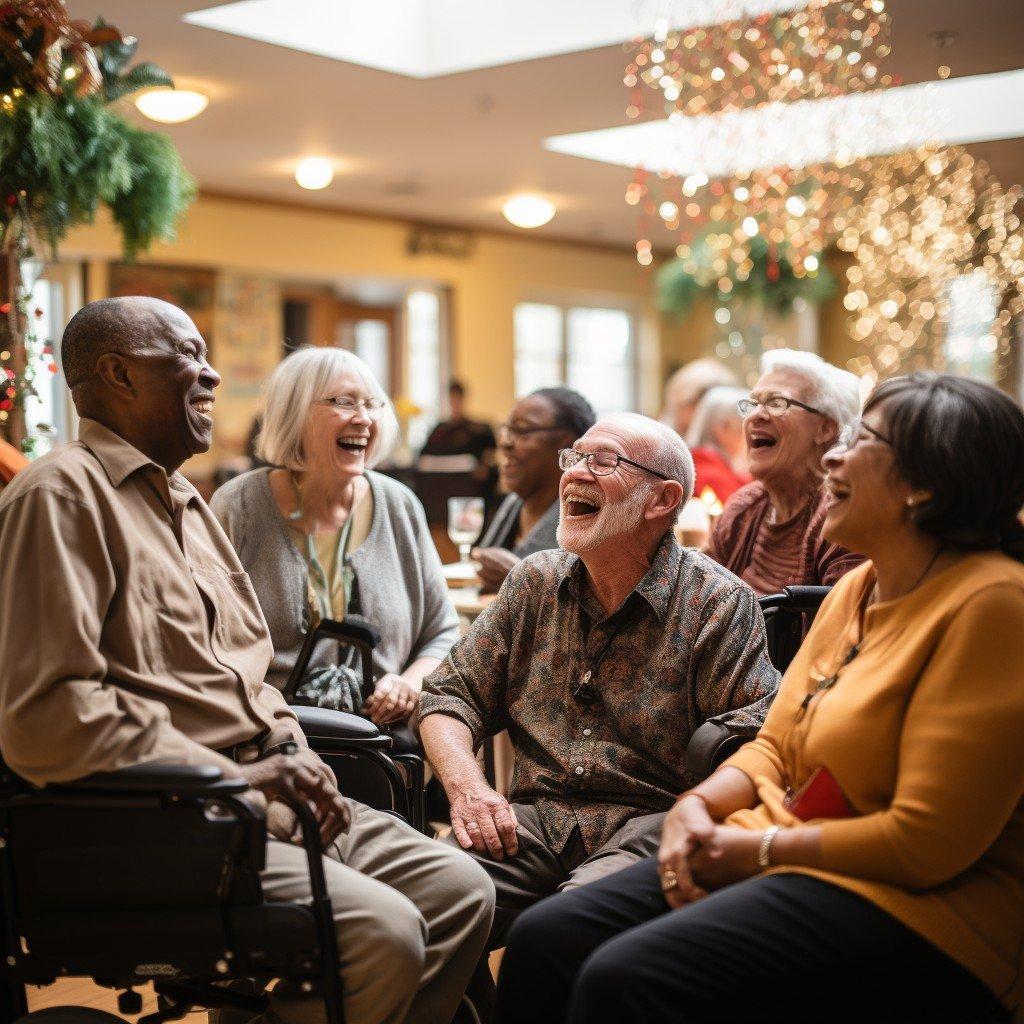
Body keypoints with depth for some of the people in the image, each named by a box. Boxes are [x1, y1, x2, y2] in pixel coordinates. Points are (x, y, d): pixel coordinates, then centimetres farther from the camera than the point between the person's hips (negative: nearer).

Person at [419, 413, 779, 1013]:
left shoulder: (720, 604, 1)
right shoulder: (535, 584, 16)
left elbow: (754, 737, -9)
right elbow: (452, 694, 17)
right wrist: (467, 786, -3)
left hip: (650, 823, -3)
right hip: (532, 819, 4)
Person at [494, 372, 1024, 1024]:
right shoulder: (855, 589, 13)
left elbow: (926, 841, -18)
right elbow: (775, 748, 18)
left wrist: (758, 848, -12)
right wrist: (699, 805, -2)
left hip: (910, 908, -8)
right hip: (778, 860, 8)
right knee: (544, 941, -8)